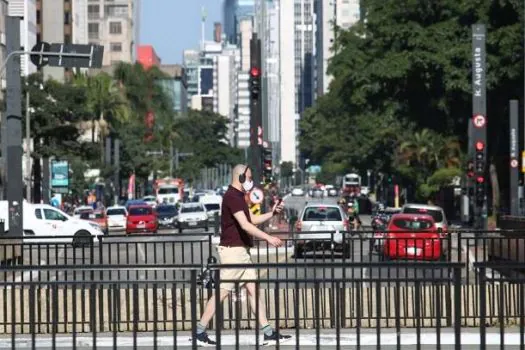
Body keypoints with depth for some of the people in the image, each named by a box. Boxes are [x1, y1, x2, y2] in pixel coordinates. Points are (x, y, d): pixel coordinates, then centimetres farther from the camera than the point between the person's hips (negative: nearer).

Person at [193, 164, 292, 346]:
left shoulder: (238, 197, 18)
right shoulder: (232, 197, -15)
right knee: (222, 292, -7)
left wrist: (272, 213, 14)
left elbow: (252, 219, 26)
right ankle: (199, 332, -2)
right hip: (233, 250, -10)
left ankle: (268, 333, 6)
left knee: (253, 289, 6)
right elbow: (245, 225, -24)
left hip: (242, 251, 10)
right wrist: (268, 238, -27)